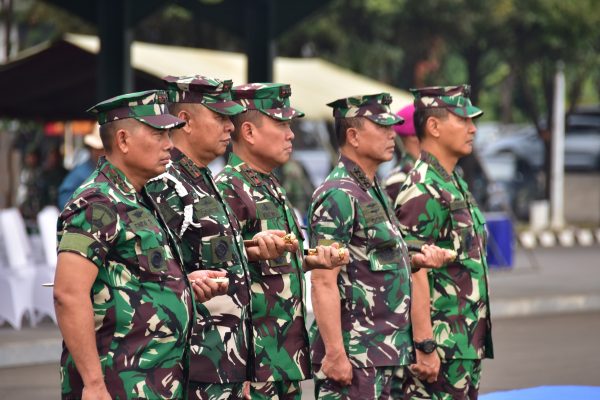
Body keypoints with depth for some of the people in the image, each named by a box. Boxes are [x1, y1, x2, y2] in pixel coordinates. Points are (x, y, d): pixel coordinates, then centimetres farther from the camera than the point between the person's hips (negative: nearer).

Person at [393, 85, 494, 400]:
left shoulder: (455, 185, 16)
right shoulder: (422, 191, -15)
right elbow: (415, 274, -20)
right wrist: (425, 347, -24)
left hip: (468, 346, 10)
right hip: (441, 349, -10)